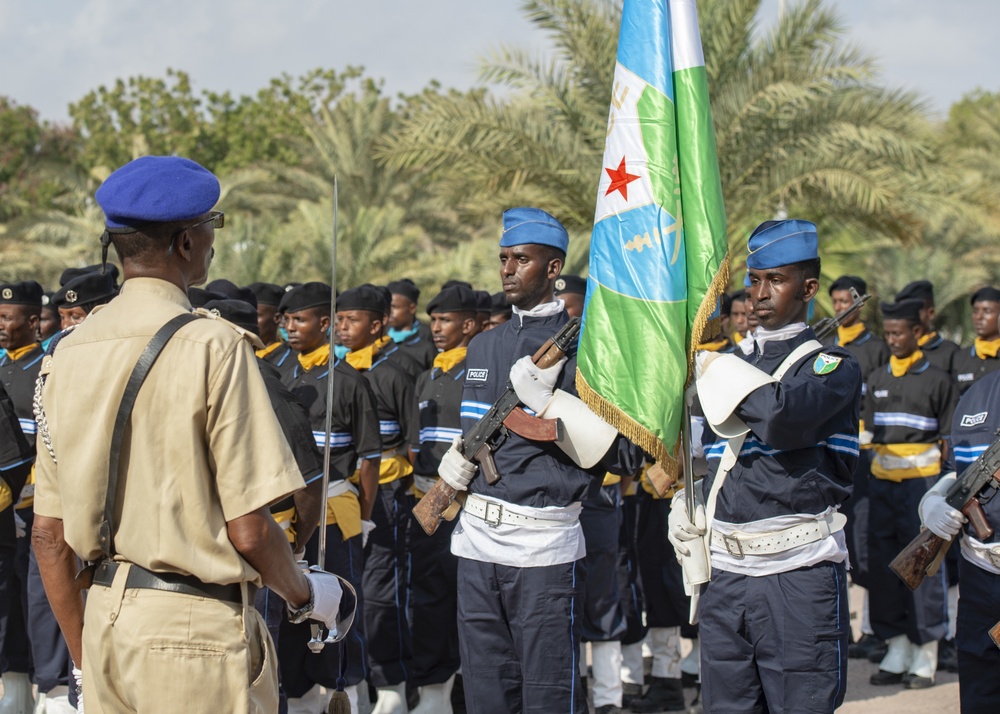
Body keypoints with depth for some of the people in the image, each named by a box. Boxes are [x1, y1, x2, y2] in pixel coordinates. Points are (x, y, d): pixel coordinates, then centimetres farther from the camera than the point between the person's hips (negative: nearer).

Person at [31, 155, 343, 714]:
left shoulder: (69, 353, 6)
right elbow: (248, 531, -16)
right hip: (196, 626, -6)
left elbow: (50, 535, 8)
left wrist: (84, 657, 18)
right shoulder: (214, 347, -13)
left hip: (104, 617, 7)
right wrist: (306, 595, 4)